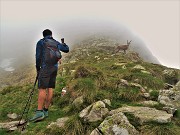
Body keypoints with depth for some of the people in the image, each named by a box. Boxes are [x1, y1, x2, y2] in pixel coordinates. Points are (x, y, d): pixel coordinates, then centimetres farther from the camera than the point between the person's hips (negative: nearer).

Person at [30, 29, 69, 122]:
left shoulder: (40, 42, 3)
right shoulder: (56, 43, 14)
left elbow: (38, 56, -1)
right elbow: (67, 50, 22)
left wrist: (37, 68, 9)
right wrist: (63, 43, 41)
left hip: (45, 67, -5)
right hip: (55, 67, 5)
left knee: (42, 89, -11)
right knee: (50, 89, 5)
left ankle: (39, 112, -18)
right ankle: (45, 110, 9)